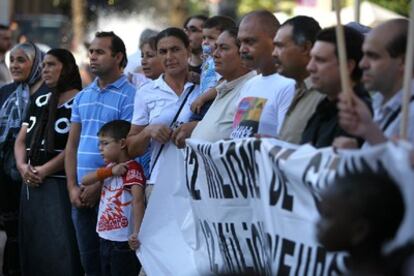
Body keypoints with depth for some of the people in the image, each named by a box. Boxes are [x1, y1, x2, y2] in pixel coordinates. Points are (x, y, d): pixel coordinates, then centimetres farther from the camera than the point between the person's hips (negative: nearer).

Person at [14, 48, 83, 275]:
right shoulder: (38, 102, 18)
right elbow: (21, 140, 15)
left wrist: (45, 170, -16)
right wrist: (22, 166, -5)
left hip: (61, 183, -7)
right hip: (32, 184, 7)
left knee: (60, 247, -12)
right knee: (33, 246, 8)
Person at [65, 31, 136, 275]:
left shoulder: (129, 96, -7)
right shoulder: (82, 97, 14)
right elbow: (72, 145, 13)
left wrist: (98, 186, -13)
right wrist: (72, 186, 2)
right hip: (81, 192, 6)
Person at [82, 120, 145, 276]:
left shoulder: (132, 169, -14)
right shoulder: (110, 167, 12)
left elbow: (138, 200, -26)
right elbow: (85, 181, 2)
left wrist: (136, 233, -37)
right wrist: (110, 171, -13)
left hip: (123, 242, -8)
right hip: (106, 239, 9)